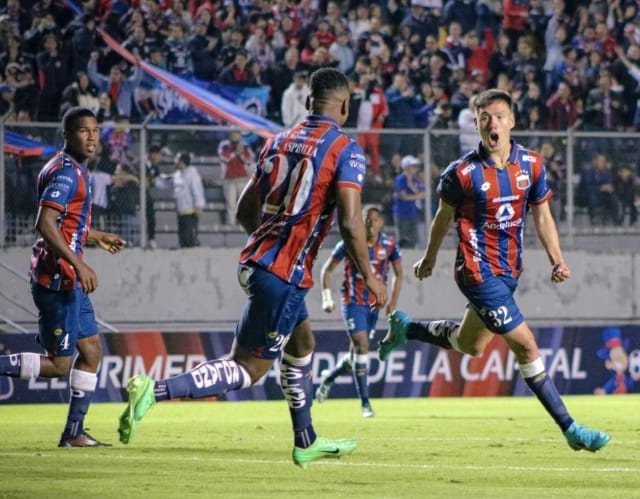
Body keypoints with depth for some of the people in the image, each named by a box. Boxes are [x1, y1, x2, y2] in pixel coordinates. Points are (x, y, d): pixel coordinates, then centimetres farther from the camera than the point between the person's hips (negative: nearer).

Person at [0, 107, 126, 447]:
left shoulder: (74, 170, 16)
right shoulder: (66, 172, -16)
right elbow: (45, 224, -26)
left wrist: (95, 236, 42)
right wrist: (79, 265, -30)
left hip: (70, 281, 11)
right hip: (58, 280, -11)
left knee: (91, 351, 13)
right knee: (58, 364, -7)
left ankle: (74, 433, 17)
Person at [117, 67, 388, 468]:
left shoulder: (279, 142, 13)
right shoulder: (345, 150, -8)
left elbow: (246, 211, 16)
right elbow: (350, 223, -16)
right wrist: (370, 277, -4)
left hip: (256, 260, 8)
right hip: (285, 275, -8)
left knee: (302, 342, 26)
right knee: (248, 368, -6)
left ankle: (306, 442, 35)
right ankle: (155, 391, -21)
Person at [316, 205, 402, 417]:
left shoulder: (389, 245, -3)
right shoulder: (349, 244, -9)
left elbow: (398, 273, 10)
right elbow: (327, 269, 2)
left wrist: (393, 302, 1)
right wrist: (326, 298, -5)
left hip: (374, 304, 4)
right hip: (353, 302, -4)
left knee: (356, 353, 10)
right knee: (362, 347, -17)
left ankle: (329, 377, 39)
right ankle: (365, 403, -14)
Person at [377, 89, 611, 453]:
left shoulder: (532, 164, -2)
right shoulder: (463, 173, -13)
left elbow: (542, 216, 8)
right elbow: (445, 217, 3)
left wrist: (557, 259, -6)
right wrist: (429, 258, 15)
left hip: (510, 270, 7)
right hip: (478, 270, -7)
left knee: (469, 344, 24)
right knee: (526, 345, -13)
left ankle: (406, 328, 49)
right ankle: (570, 429, -8)